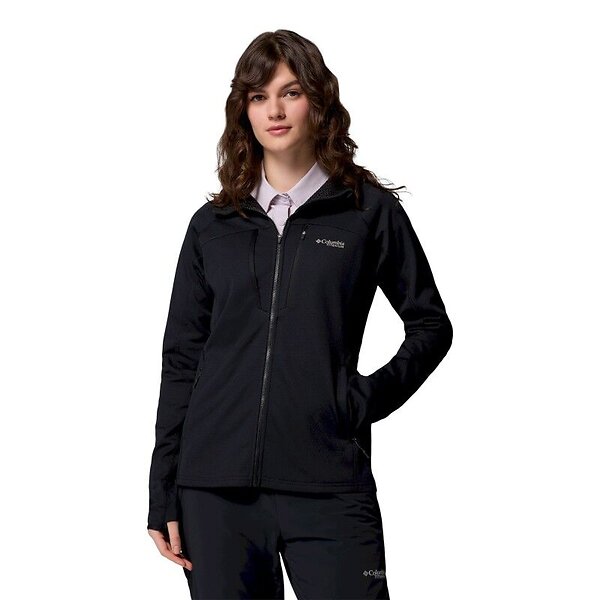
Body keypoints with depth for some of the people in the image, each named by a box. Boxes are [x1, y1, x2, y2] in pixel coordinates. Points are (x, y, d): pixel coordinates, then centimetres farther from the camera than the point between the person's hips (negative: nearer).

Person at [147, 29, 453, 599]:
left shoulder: (370, 211, 5)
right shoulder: (213, 224, 11)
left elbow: (431, 324, 13)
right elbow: (181, 359, 10)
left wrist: (368, 398, -2)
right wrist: (163, 497, 6)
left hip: (328, 487, -2)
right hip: (216, 487, 2)